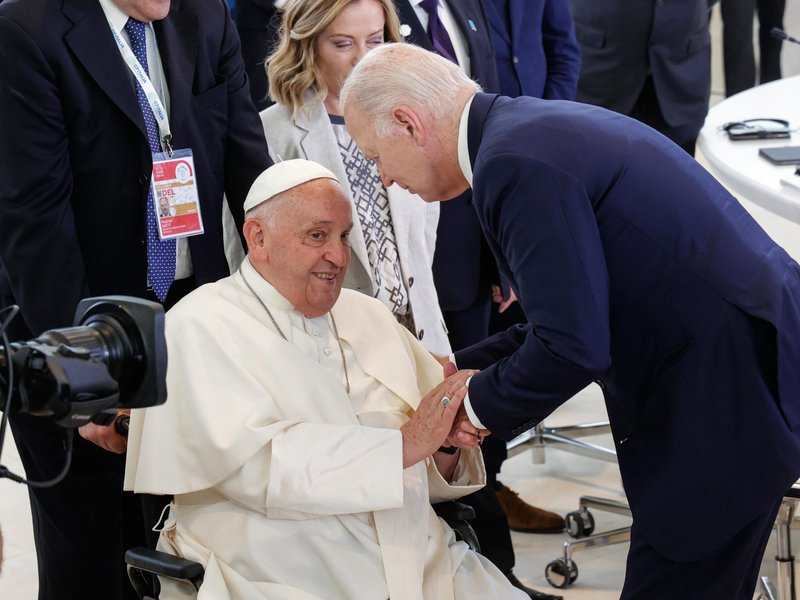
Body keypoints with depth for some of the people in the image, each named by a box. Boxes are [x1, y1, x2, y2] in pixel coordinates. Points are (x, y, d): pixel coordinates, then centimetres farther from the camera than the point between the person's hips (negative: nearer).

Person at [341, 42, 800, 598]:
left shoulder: (517, 161, -20)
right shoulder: (540, 125, 12)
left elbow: (573, 346, -23)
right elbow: (571, 312, 19)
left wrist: (477, 402, -6)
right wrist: (461, 371, 16)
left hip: (725, 393, -10)